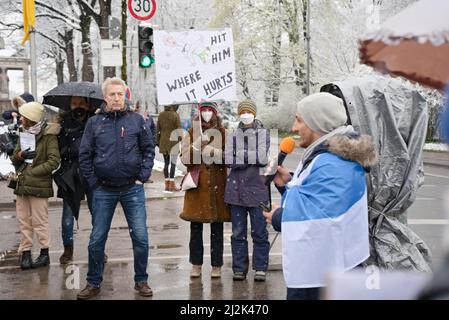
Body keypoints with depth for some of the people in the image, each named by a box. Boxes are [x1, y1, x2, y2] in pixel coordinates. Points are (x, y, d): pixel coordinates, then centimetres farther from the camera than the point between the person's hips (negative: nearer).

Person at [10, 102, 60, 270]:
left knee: (40, 221, 0)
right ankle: (25, 252, 15)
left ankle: (45, 253, 12)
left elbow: (54, 161, -14)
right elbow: (14, 160, 18)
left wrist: (32, 171, -16)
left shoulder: (48, 136, -8)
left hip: (39, 185, -6)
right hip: (22, 184, 7)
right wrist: (19, 155, -6)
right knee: (24, 221, 8)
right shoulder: (23, 134, 14)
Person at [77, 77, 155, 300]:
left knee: (141, 238, 1)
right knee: (97, 239, 6)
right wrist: (93, 182, -2)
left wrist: (143, 177, -3)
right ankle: (93, 283, 20)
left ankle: (141, 281, 17)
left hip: (133, 189, 0)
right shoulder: (94, 122, 2)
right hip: (103, 191, 0)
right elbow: (84, 155, 4)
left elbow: (148, 149, 4)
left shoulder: (136, 120, 2)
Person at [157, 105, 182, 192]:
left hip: (163, 142, 5)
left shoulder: (161, 115, 4)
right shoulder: (175, 115, -10)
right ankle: (172, 184, -1)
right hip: (173, 141, -5)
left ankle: (167, 184, 13)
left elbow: (158, 129, 8)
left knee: (166, 163, 10)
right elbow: (179, 130, -9)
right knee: (173, 163, 0)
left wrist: (158, 141, 15)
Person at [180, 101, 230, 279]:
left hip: (217, 186, 0)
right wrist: (199, 142, -14)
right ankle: (196, 264, 16)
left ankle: (216, 265, 13)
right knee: (195, 228, 5)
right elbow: (185, 159, -4)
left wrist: (214, 152, -13)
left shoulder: (223, 133, 7)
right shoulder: (191, 134, 7)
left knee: (217, 229, 4)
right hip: (197, 186, 0)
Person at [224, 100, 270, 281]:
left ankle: (260, 268, 11)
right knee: (238, 232, 7)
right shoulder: (233, 135, 10)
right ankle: (239, 268, 15)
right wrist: (252, 158, -11)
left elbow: (263, 158, -10)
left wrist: (240, 156, -8)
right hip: (236, 188, 2)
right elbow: (229, 160, -4)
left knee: (259, 232, 2)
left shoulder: (263, 133, 5)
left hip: (256, 187, -2)